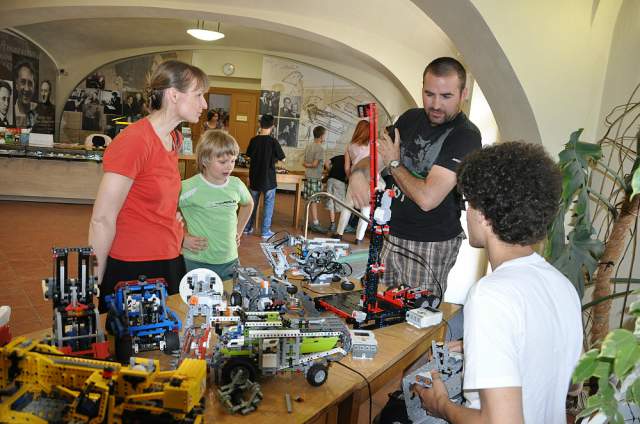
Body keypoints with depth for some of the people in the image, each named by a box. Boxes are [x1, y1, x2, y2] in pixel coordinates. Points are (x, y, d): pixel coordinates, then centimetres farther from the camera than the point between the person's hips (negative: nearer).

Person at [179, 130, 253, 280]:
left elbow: (248, 204, 21)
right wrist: (182, 238, -13)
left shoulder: (236, 185, 0)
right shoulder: (191, 188, -18)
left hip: (230, 262, 5)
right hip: (197, 264, -5)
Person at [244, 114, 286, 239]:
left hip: (254, 178, 4)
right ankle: (265, 231, 8)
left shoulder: (254, 140, -4)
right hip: (268, 179, -4)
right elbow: (282, 158, -5)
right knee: (268, 204, 7)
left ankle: (247, 228, 25)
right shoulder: (273, 141, -14)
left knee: (252, 203, 16)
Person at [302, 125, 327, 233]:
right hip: (315, 178, -8)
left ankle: (314, 222, 16)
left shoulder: (308, 146, 12)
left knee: (311, 201, 10)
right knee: (314, 201, -5)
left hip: (307, 177, 8)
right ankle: (315, 223, -1)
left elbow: (303, 163, 12)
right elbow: (315, 164, -17)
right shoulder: (320, 148, -13)